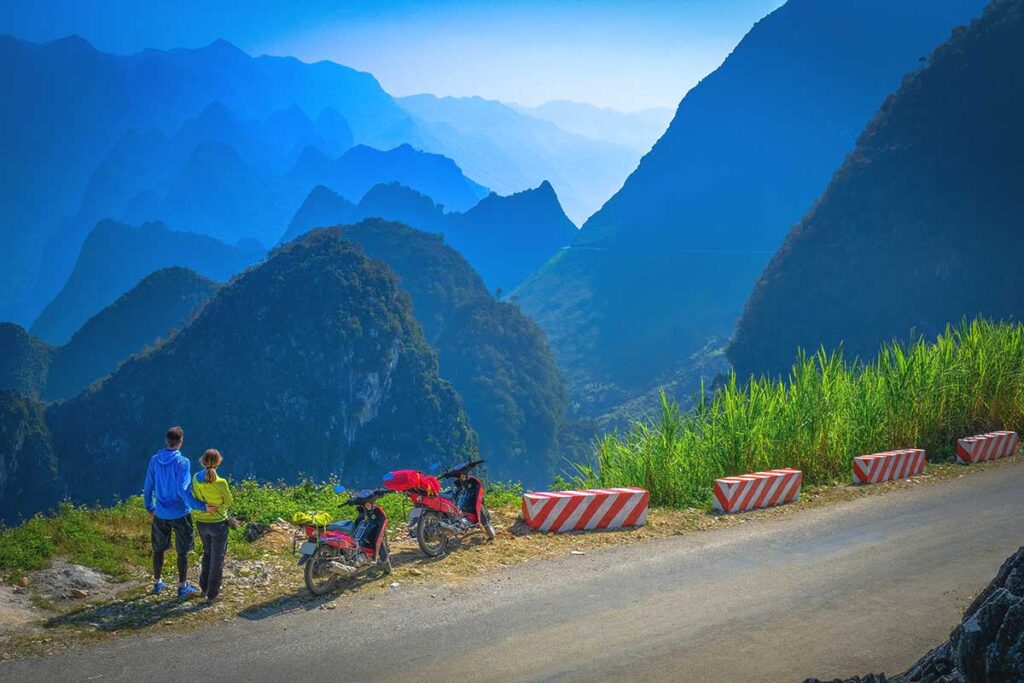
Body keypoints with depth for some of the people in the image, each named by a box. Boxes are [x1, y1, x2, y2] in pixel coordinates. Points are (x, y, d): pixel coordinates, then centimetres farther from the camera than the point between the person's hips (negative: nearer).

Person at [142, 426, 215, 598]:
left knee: (158, 549, 19)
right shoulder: (182, 462, -19)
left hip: (161, 514, 4)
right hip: (180, 513, -4)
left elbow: (148, 487, 4)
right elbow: (183, 490, -25)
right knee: (183, 551, 9)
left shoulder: (154, 461, -4)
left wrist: (150, 507, 19)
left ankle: (157, 583, 31)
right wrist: (202, 507, -22)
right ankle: (182, 586, 17)